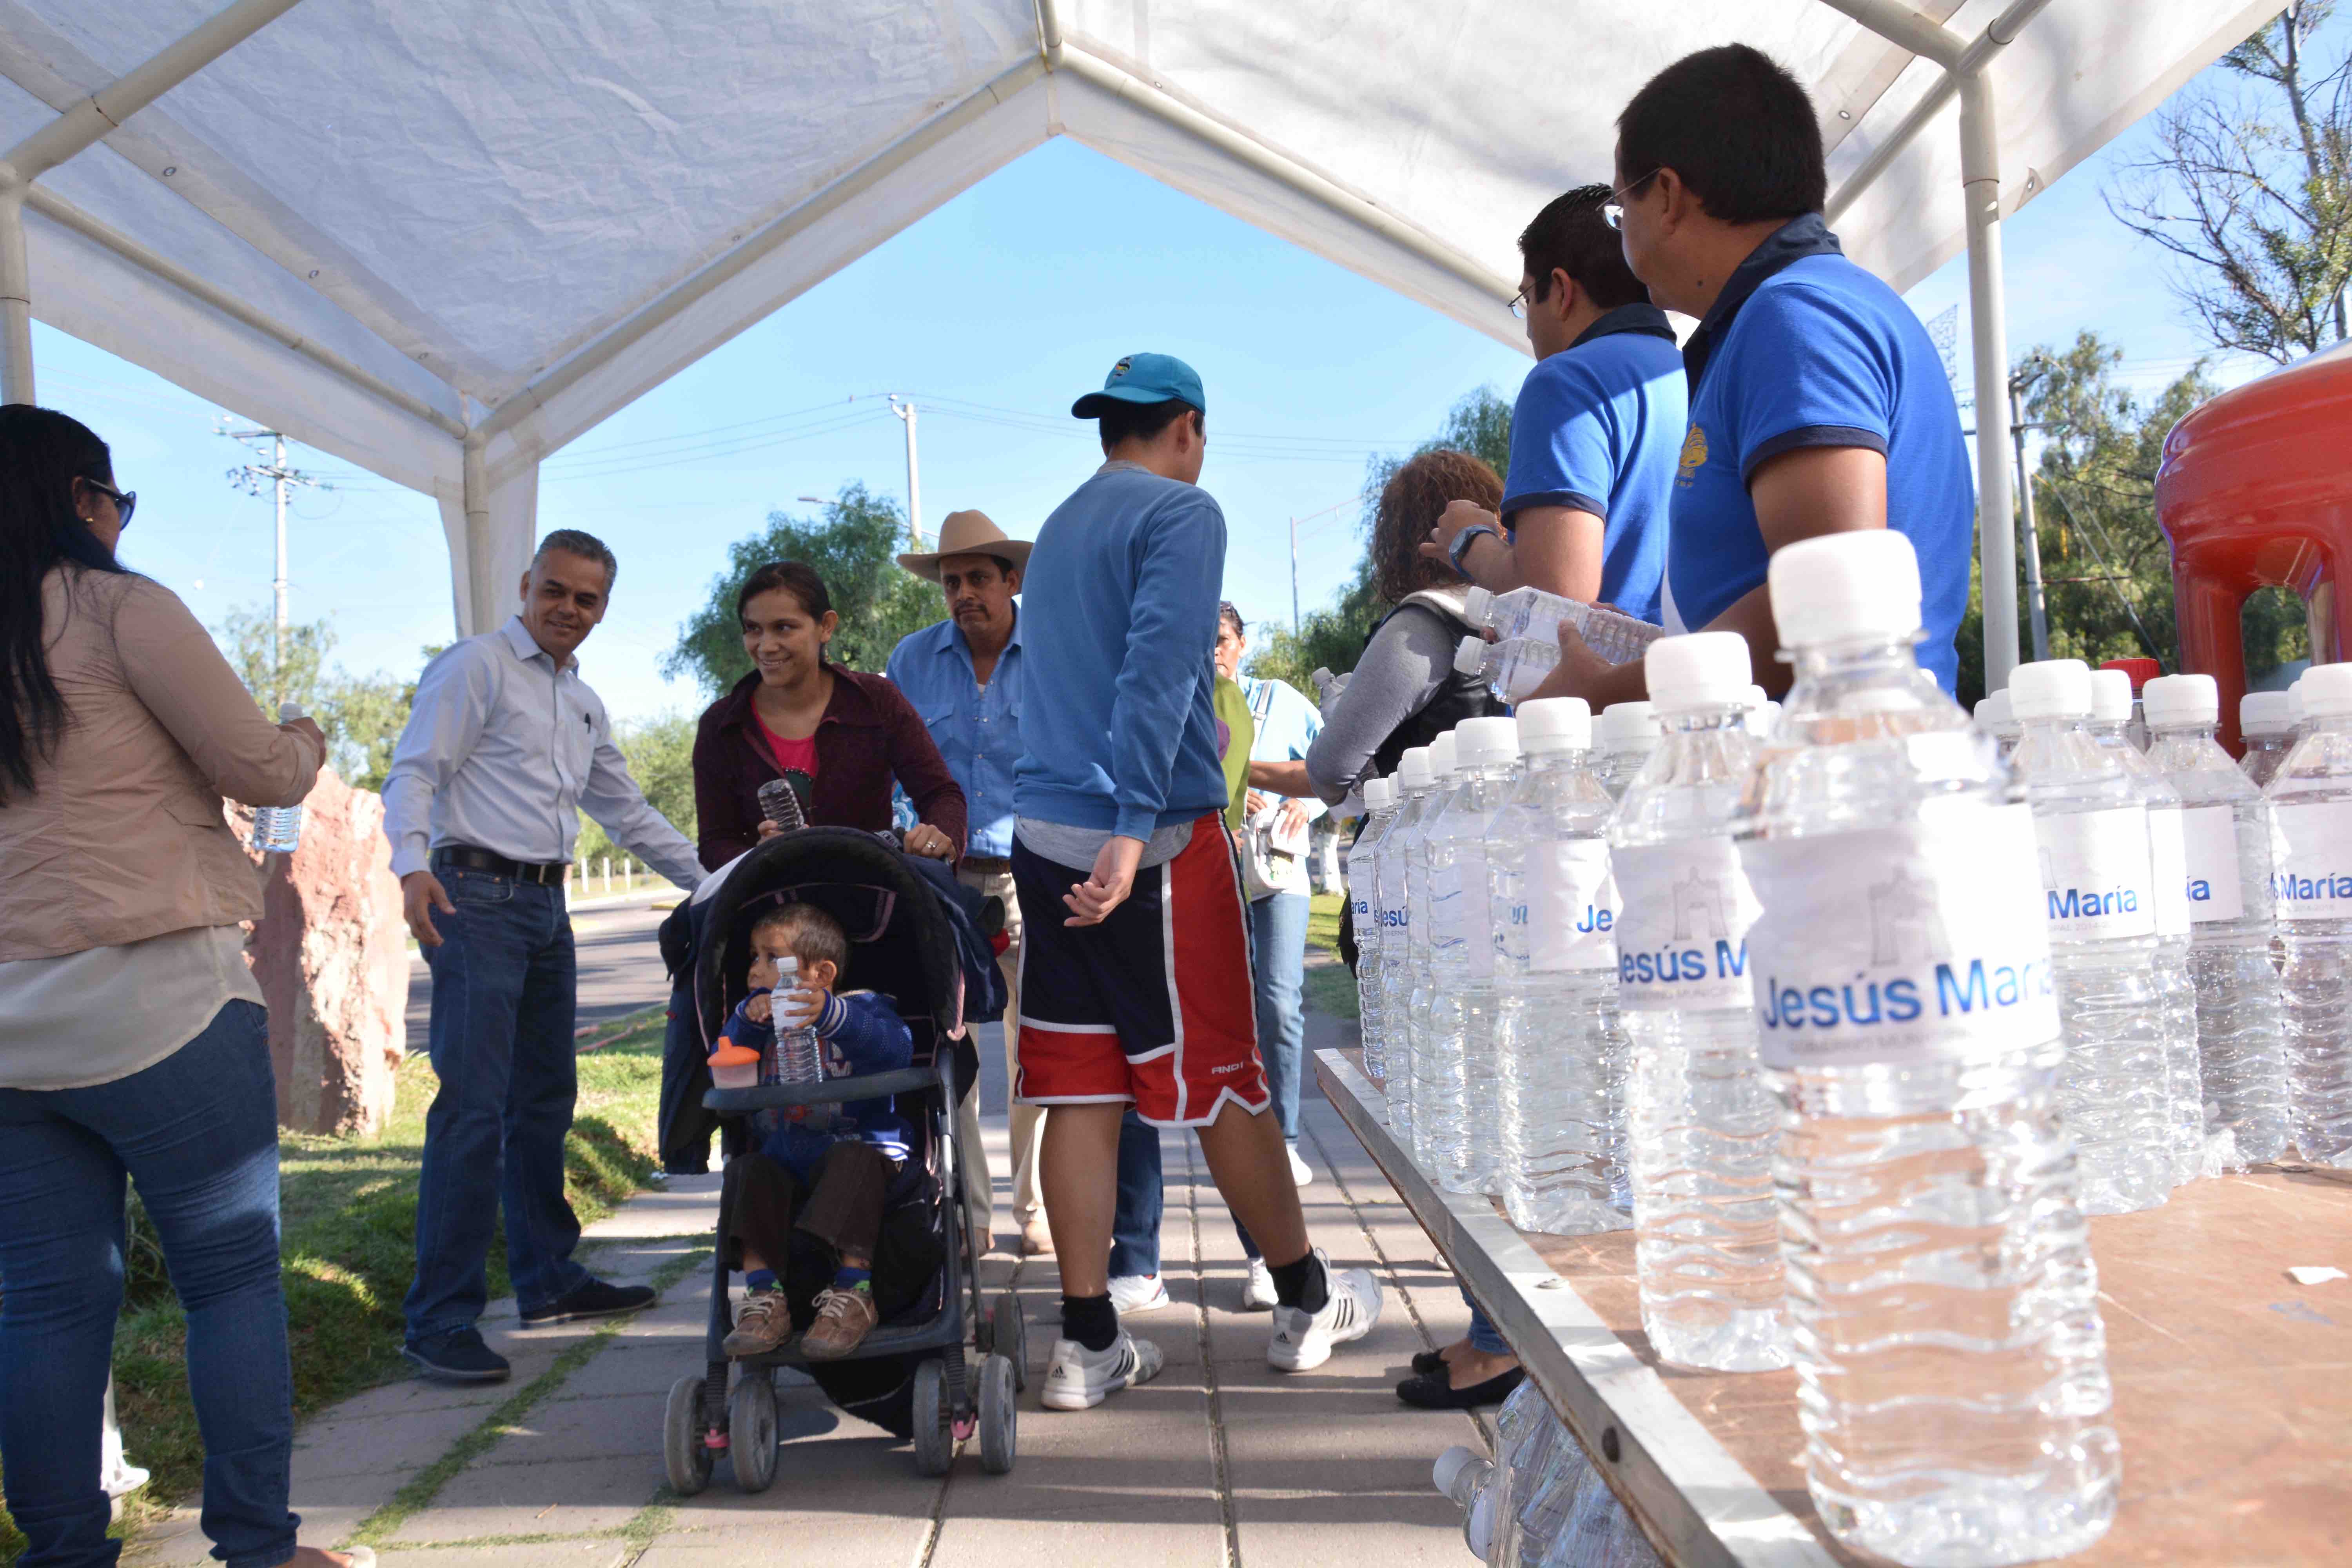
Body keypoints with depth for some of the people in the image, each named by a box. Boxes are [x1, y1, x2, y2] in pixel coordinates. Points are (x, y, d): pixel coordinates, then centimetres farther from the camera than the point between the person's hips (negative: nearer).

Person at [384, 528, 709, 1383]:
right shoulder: (478, 666, -2)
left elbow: (628, 813, 27)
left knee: (546, 1099, 14)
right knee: (473, 1106, -12)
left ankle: (547, 1280, 25)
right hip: (478, 897, -8)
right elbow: (414, 772, -11)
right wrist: (413, 864, -28)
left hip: (546, 905, 8)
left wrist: (714, 880, 24)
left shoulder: (583, 703, 21)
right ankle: (439, 1320, -7)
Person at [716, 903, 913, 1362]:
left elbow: (897, 1047, -24)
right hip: (789, 1154, 5)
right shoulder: (765, 1021, 15)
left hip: (860, 1146, -5)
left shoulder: (861, 1008, -1)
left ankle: (854, 1293, -32)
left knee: (853, 1161, -34)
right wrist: (745, 1022, -14)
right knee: (756, 1170, -23)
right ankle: (764, 1298, -22)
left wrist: (831, 1016, -38)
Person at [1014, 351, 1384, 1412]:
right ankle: (1308, 1304, 21)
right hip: (1155, 842, -7)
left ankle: (1087, 1343, 10)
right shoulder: (1182, 512, -5)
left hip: (1047, 836, 7)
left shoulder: (1059, 528, 20)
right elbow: (1159, 667, -20)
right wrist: (1135, 824, -27)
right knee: (1221, 1081, 5)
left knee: (1080, 1091, 6)